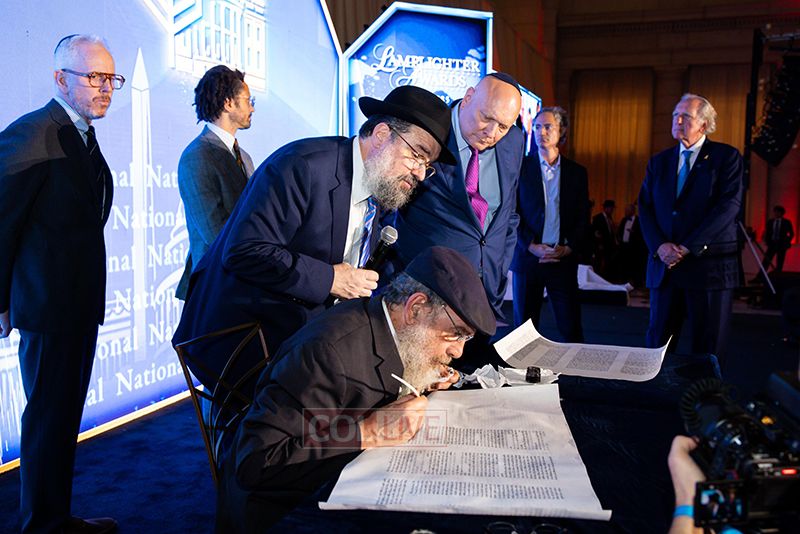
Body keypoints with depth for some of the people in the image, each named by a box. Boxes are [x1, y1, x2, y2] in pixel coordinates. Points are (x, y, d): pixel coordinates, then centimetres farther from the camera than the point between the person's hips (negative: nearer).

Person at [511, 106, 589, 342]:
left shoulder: (577, 172, 10)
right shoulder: (520, 167, 3)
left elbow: (583, 218, 8)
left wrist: (569, 249, -8)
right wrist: (532, 246, -13)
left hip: (564, 260, 1)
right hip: (527, 258, -1)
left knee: (571, 329, 2)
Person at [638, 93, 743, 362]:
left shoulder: (727, 156, 2)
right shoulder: (659, 161, 14)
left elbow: (729, 205, -10)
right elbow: (645, 207, 8)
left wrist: (687, 247, -15)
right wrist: (660, 246, -10)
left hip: (709, 266, -3)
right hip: (665, 265, 4)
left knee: (708, 349, 3)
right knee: (657, 342, 7)